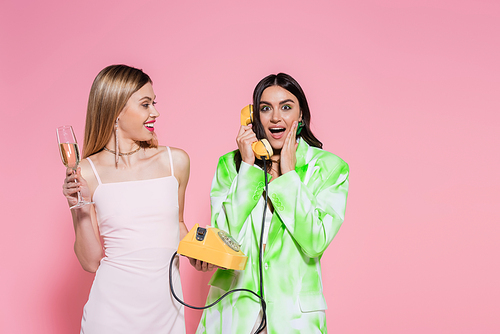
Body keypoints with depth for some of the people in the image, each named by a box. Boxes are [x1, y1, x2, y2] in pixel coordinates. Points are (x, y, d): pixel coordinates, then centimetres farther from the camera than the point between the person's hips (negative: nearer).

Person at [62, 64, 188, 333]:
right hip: (113, 309, -3)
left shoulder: (175, 161, 3)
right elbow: (91, 262, -3)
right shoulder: (88, 173, -5)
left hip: (166, 305, 3)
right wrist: (79, 209, -14)